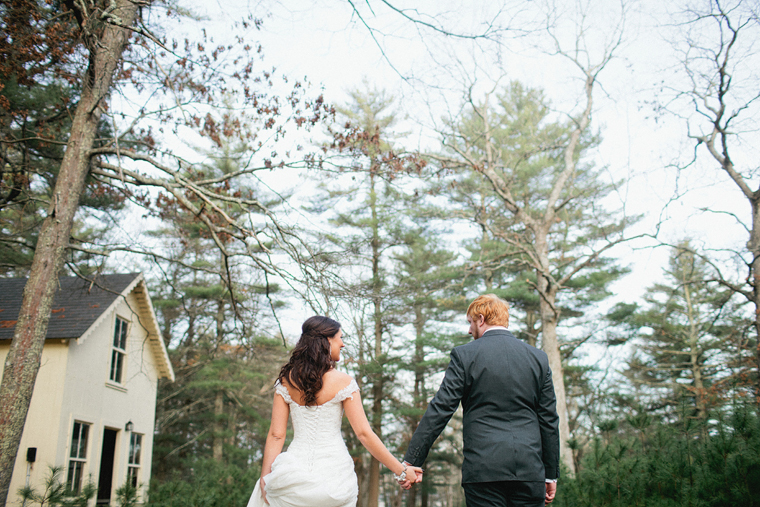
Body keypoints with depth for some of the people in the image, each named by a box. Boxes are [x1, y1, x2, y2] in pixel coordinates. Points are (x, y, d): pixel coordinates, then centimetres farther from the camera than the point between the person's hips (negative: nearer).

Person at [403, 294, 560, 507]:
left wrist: (412, 460, -2)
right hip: (530, 470, 3)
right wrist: (551, 473, 17)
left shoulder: (465, 355, -2)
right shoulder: (538, 358, 9)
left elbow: (440, 409, -6)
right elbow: (549, 419, 10)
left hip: (484, 467, -3)